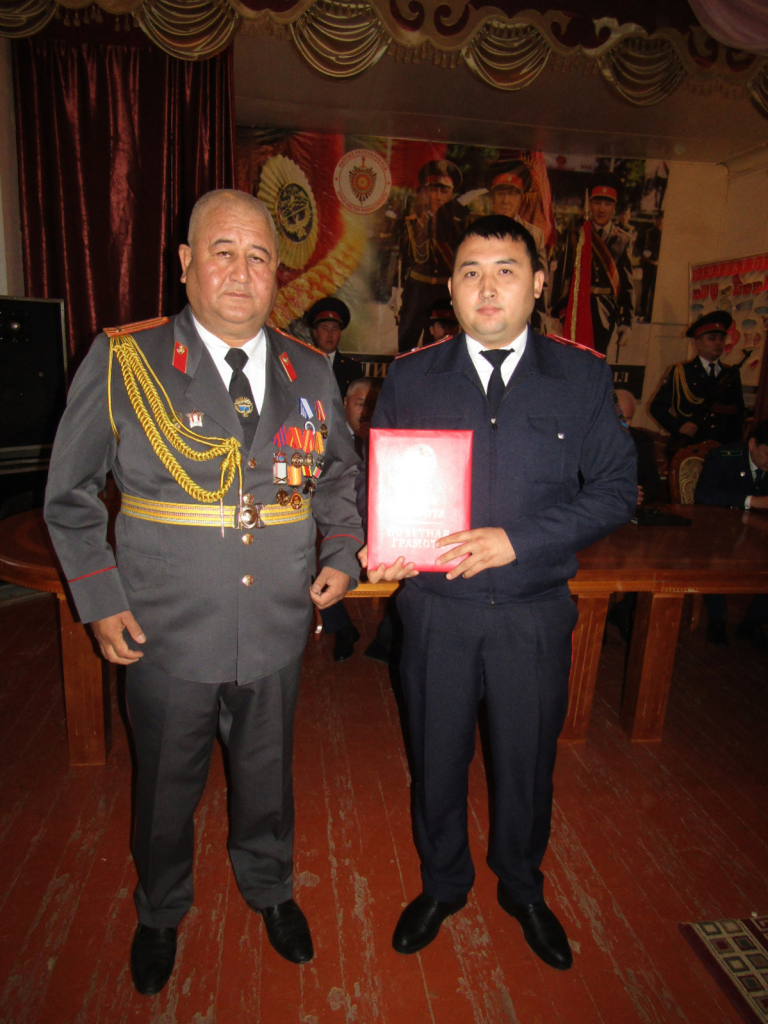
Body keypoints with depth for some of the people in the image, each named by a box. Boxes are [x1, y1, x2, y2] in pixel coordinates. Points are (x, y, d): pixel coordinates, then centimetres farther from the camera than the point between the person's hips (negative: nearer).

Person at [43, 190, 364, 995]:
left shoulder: (310, 372, 1)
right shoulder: (122, 361, -8)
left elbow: (340, 475, 14)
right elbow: (70, 495, -2)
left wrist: (341, 556, 1)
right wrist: (99, 600, -7)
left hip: (277, 629, 3)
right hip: (167, 634, -2)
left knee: (266, 772, 23)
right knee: (166, 785, 21)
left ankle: (269, 888, 53)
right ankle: (160, 912, 51)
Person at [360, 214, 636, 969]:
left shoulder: (582, 378, -1)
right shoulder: (410, 377, 2)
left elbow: (616, 489, -4)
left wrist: (517, 538, -17)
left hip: (534, 614, 0)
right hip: (435, 608, 1)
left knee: (527, 759, 19)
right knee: (436, 756, 18)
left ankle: (521, 888, 49)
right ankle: (441, 884, 47)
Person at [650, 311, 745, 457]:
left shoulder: (732, 374, 13)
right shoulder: (679, 373, 3)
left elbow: (738, 415, 14)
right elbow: (657, 407, 1)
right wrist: (679, 428, -11)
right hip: (685, 450, -2)